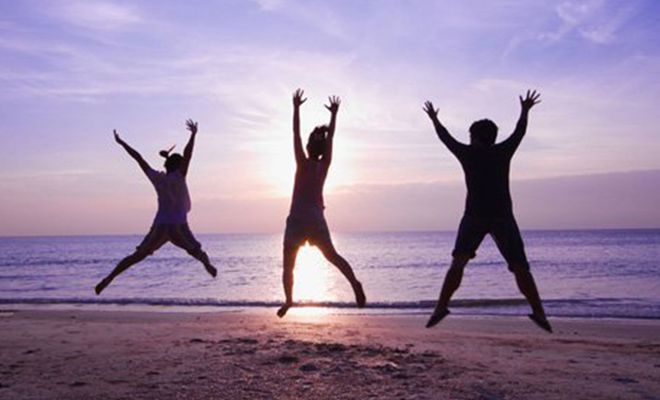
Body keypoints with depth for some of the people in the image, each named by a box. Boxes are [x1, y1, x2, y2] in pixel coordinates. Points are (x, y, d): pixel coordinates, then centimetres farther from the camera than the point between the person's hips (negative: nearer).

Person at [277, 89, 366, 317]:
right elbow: (330, 138, 9)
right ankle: (354, 283, -13)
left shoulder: (303, 163, -6)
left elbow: (296, 134, -5)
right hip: (317, 219, 3)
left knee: (288, 265, 6)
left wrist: (296, 108, -1)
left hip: (297, 220, -3)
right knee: (332, 255, 9)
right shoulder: (324, 165, 2)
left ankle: (288, 300, 0)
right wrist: (334, 114, 15)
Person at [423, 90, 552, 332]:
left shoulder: (468, 154, 5)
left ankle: (441, 307, -6)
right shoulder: (503, 152, 8)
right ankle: (539, 313, 3)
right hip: (503, 217, 1)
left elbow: (445, 137, 20)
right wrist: (525, 111, 43)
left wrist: (433, 119, 37)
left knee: (458, 263, 1)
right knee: (520, 268, 4)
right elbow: (520, 132, 25)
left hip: (474, 217, -1)